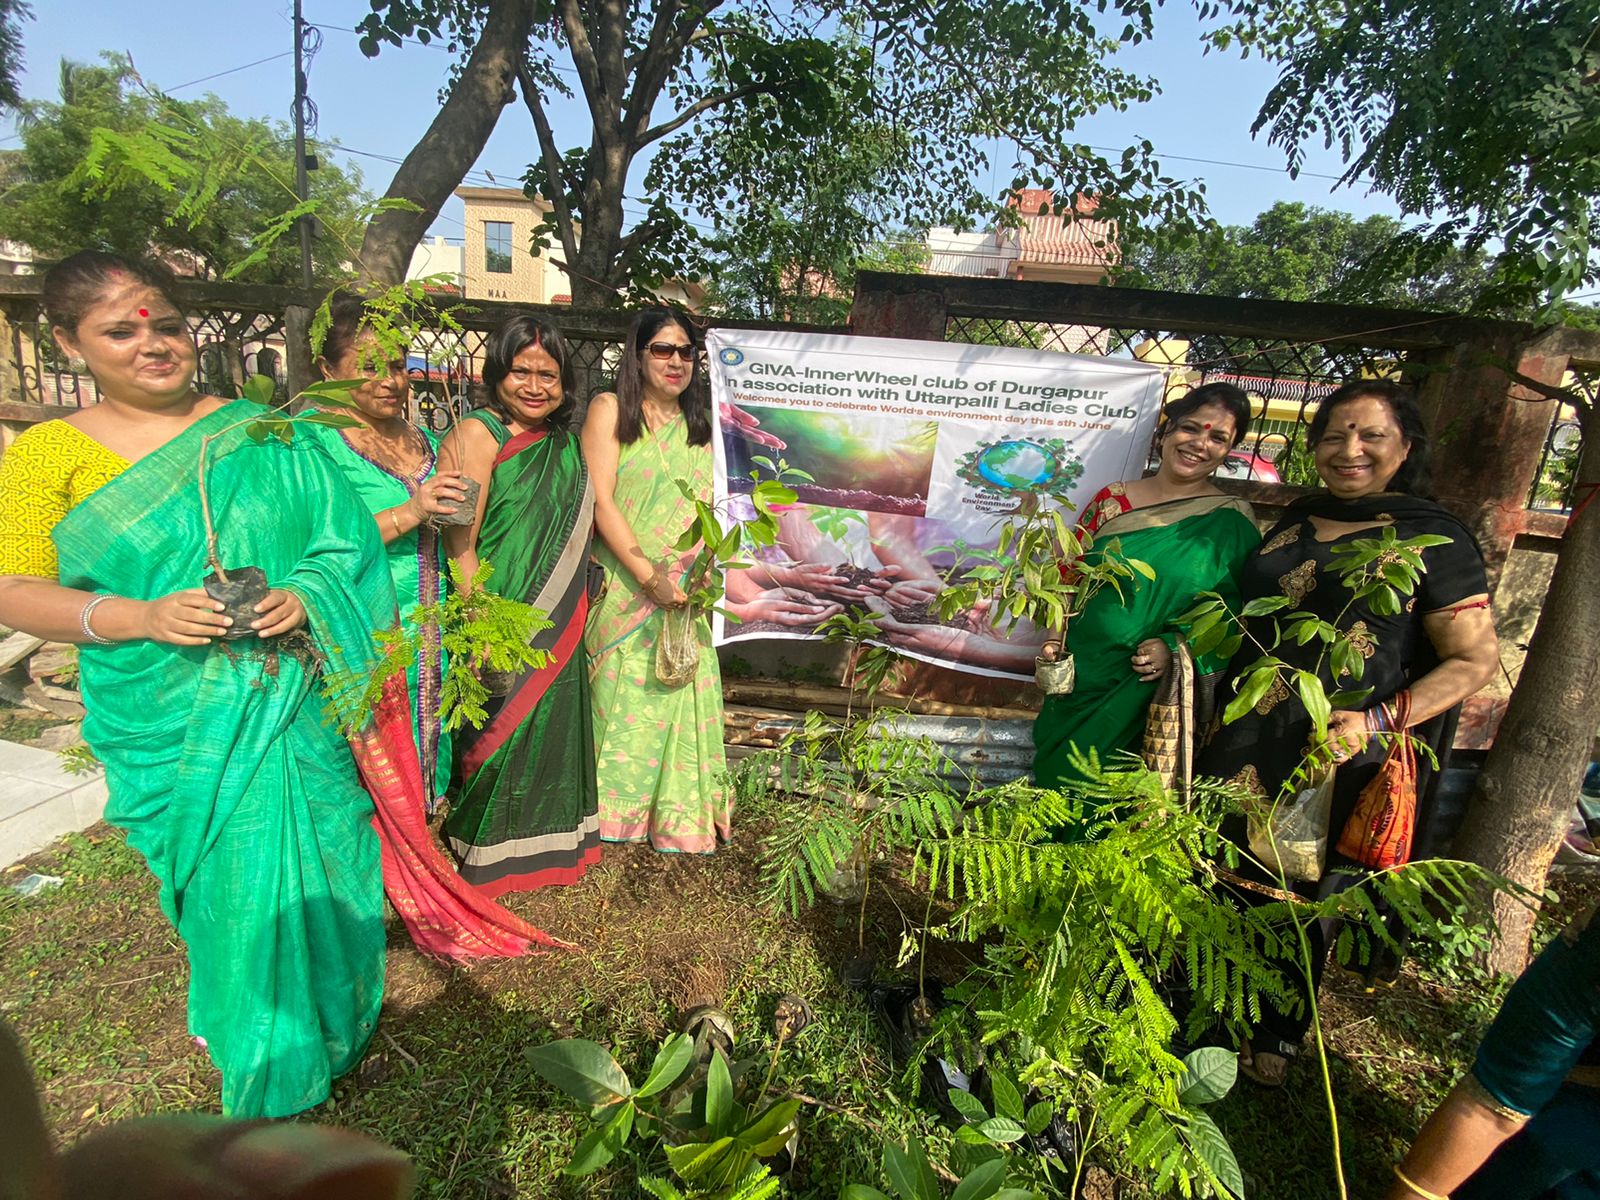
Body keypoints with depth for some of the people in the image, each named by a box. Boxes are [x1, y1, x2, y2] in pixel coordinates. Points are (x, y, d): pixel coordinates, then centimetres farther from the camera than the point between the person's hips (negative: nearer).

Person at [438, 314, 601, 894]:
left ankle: (545, 845, 36)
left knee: (551, 732, 16)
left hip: (556, 628, 6)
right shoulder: (476, 434, -10)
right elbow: (459, 544, -15)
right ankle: (485, 857, 26)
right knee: (499, 735, 5)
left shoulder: (565, 443, 11)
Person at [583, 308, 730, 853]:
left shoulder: (696, 425, 18)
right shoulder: (610, 409, 3)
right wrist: (648, 575, -16)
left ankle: (682, 835, 14)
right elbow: (600, 501, -7)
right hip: (626, 592, -4)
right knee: (625, 710, -3)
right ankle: (613, 829, 12)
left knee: (682, 709, 4)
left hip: (685, 600, 4)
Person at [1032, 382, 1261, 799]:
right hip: (1079, 678, 2)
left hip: (1145, 691, -2)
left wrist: (1175, 649, -16)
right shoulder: (1112, 499, 3)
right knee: (1055, 781, 13)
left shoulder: (1232, 523, -3)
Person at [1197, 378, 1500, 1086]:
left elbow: (1475, 660, -8)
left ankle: (1271, 1045, 35)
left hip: (1333, 762, -5)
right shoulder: (1296, 521, 10)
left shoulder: (1432, 537, -6)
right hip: (1245, 744, 5)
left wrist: (1378, 721, -21)